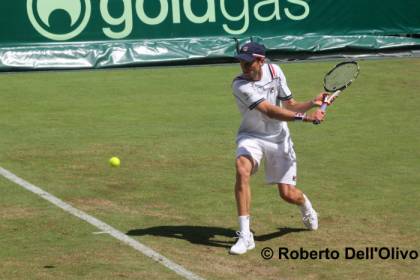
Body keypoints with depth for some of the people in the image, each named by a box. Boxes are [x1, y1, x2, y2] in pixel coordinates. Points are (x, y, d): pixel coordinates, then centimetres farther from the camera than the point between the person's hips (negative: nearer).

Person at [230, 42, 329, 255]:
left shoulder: (274, 71, -6)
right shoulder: (240, 85, -23)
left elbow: (289, 105, 4)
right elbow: (269, 110, -32)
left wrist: (313, 103, -14)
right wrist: (306, 118, -39)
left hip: (278, 138, 3)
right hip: (252, 136, -3)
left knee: (287, 194, 0)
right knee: (242, 170, -34)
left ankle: (306, 206, 41)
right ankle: (245, 236, -29)